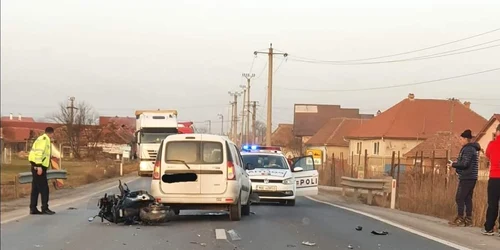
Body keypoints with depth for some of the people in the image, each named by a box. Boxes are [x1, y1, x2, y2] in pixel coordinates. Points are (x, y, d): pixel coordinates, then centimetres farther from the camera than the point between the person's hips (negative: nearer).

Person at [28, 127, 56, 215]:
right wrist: (39, 166, -26)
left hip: (36, 167, 10)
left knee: (35, 188, 10)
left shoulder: (43, 139, 19)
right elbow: (39, 152, -21)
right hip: (39, 167, -10)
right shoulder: (44, 139, -11)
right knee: (44, 188, -7)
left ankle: (33, 208, 12)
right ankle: (45, 208, -7)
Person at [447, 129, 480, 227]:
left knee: (459, 198, -6)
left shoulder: (467, 149, -14)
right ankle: (468, 219, 8)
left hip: (466, 178, -10)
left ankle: (460, 219, -5)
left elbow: (464, 164, -21)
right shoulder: (473, 148, 17)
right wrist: (456, 163, 10)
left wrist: (453, 165, -8)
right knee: (467, 198, 8)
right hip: (471, 177, 10)